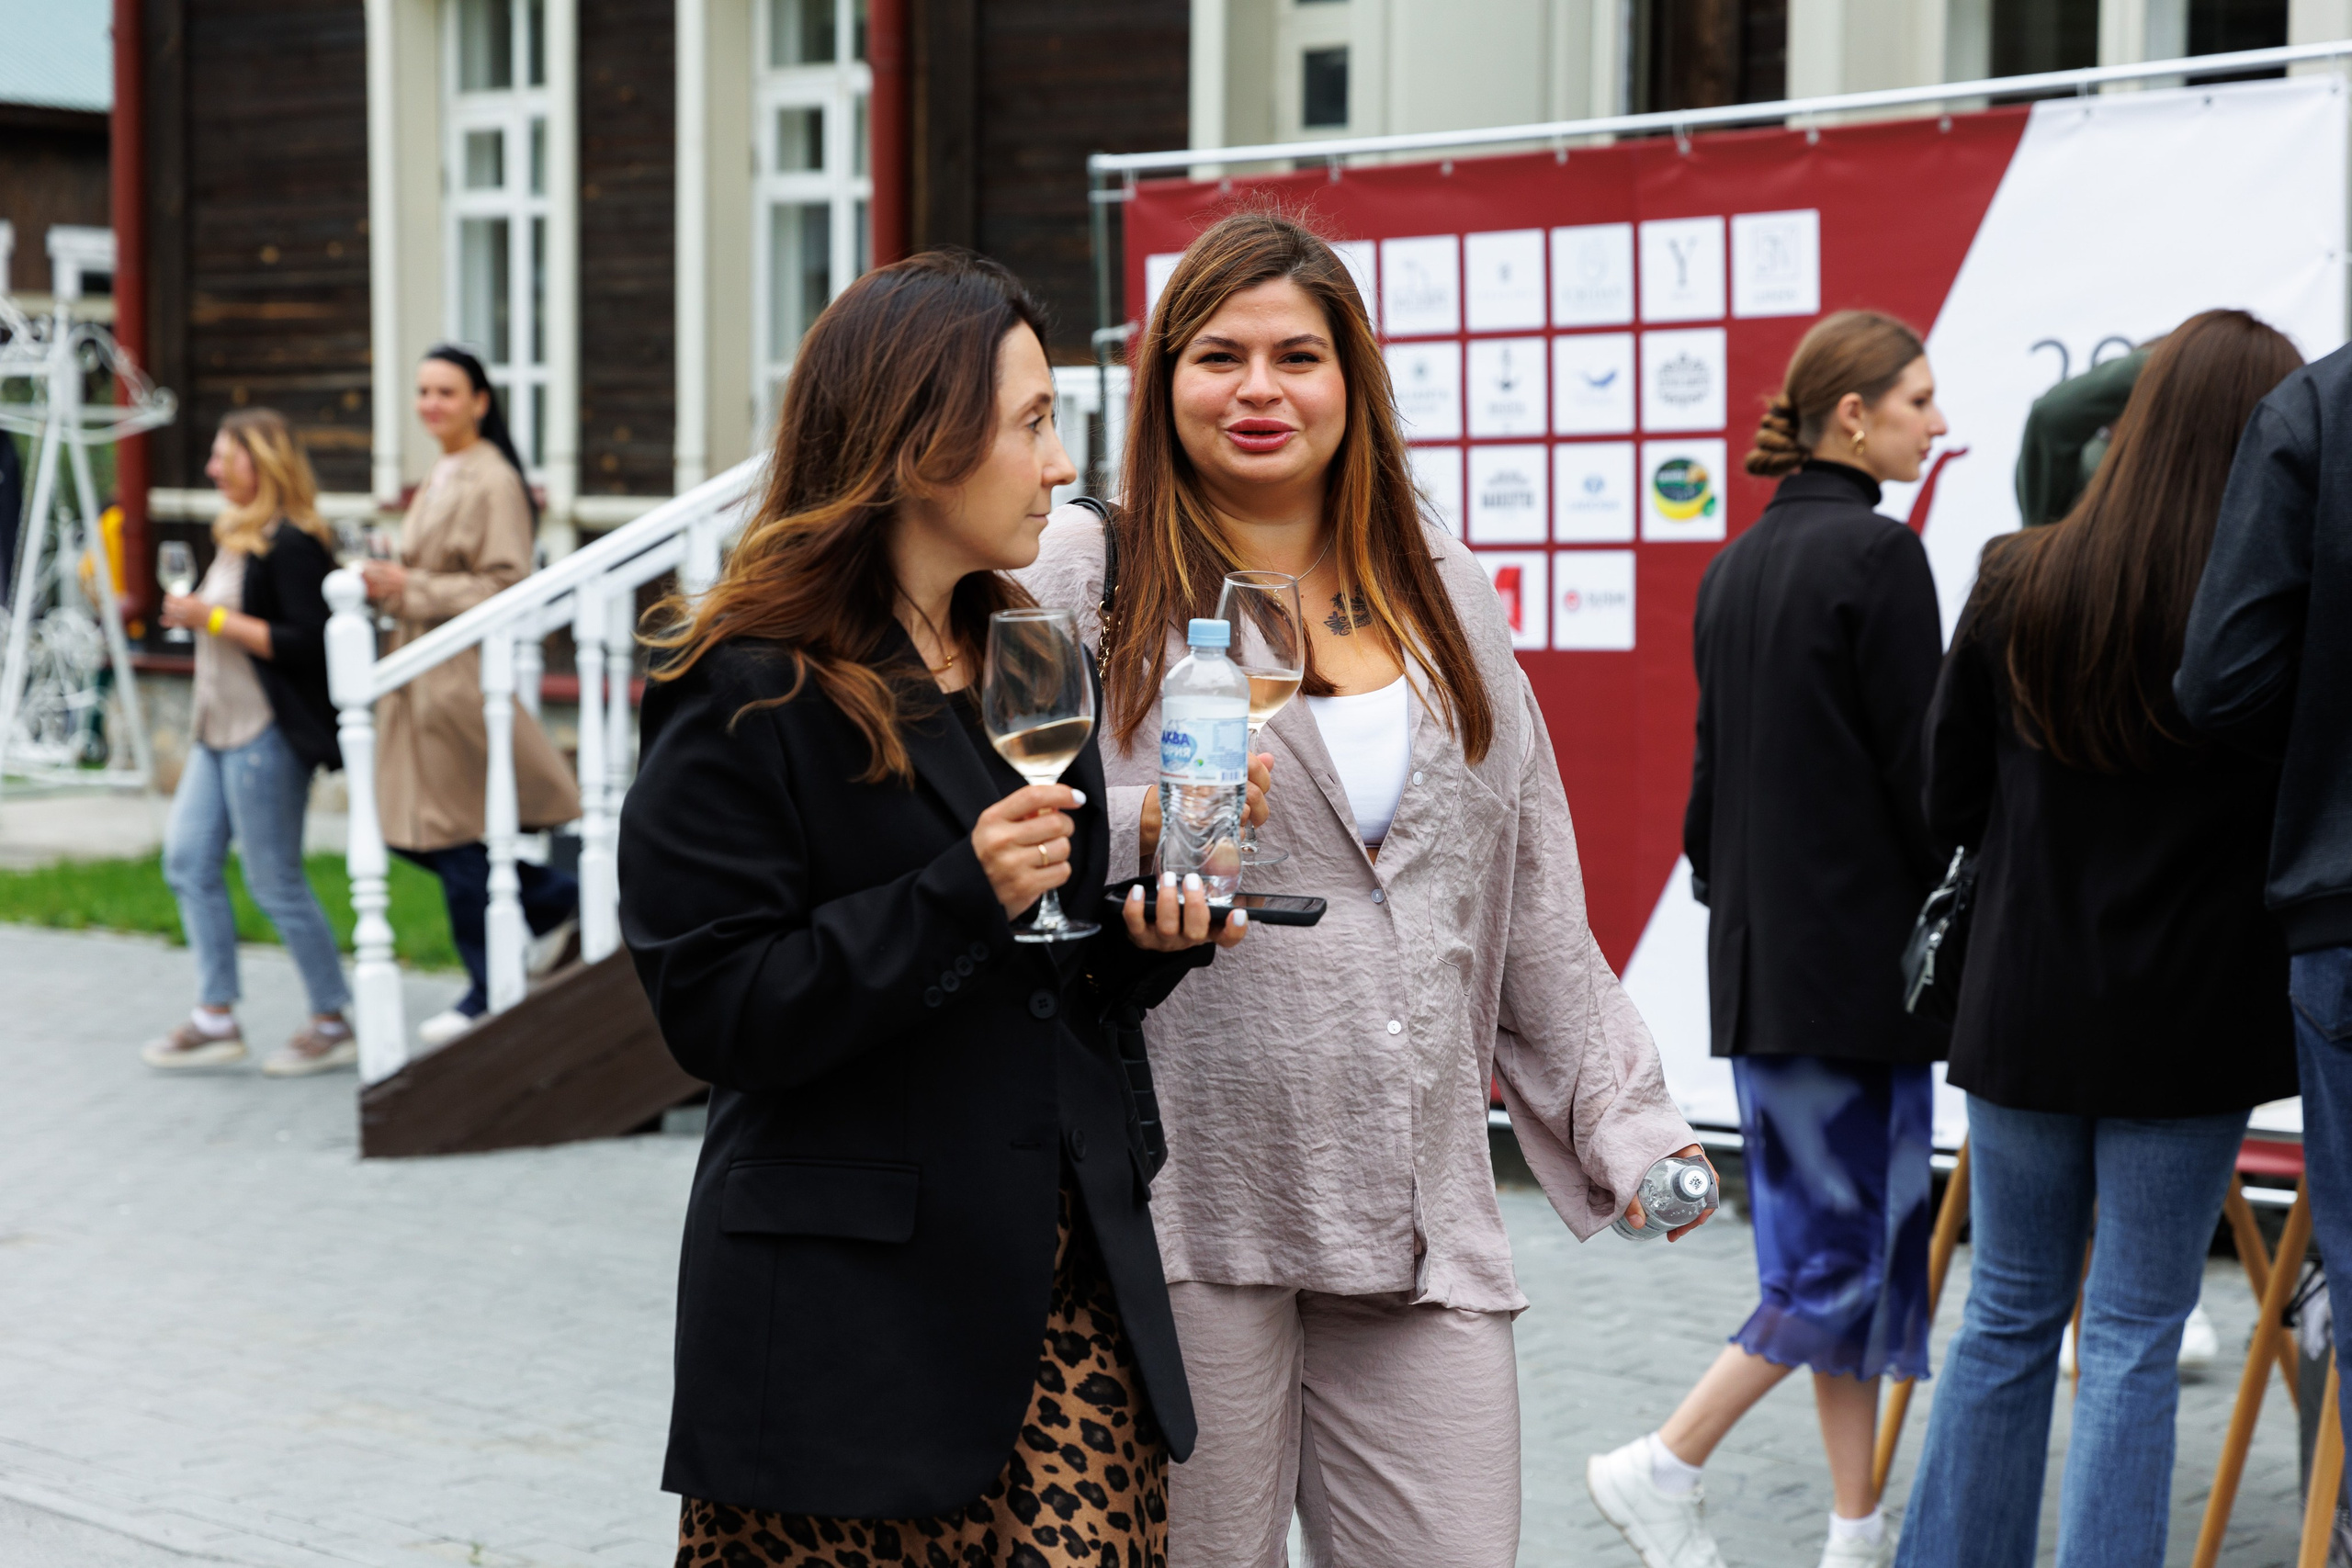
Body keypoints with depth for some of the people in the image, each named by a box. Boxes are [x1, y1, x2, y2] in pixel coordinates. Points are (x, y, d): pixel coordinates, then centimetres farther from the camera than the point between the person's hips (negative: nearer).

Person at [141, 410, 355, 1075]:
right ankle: (215, 1019, 11)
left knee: (275, 882, -4)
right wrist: (194, 613, 10)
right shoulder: (239, 536, 15)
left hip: (266, 735, -10)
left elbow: (308, 643, -22)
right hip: (220, 727, 10)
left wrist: (214, 620, -20)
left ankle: (333, 1024, 8)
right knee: (188, 859, 6)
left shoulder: (292, 544, -16)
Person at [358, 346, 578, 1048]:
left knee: (455, 832, -2)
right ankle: (556, 899, 23)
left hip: (468, 671, -9)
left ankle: (489, 995, 10)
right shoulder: (439, 478, 15)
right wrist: (389, 583, 7)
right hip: (424, 670, 9)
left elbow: (506, 586, -17)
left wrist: (412, 589, -19)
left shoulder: (493, 482, -13)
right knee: (414, 831, 9)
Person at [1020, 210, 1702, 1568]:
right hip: (1188, 1202, -4)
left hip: (1418, 1217, 4)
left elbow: (1533, 903, 20)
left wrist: (1623, 1117, 17)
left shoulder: (1442, 590, 17)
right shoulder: (1089, 578, 2)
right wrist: (1145, 832, -20)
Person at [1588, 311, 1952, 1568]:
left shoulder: (1738, 564, 12)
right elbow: (1918, 763, -14)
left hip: (1760, 947, 9)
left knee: (1823, 1229, 12)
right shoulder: (1876, 554, -13)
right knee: (1862, 1238, -2)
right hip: (1860, 945, -9)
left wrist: (1732, 898, 18)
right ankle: (1661, 1467, -4)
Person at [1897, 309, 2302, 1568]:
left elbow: (1949, 803, 3)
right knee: (2136, 1340, 5)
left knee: (2007, 1320, 16)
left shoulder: (2015, 584, -4)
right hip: (2189, 1025, -3)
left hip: (2025, 1013, 3)